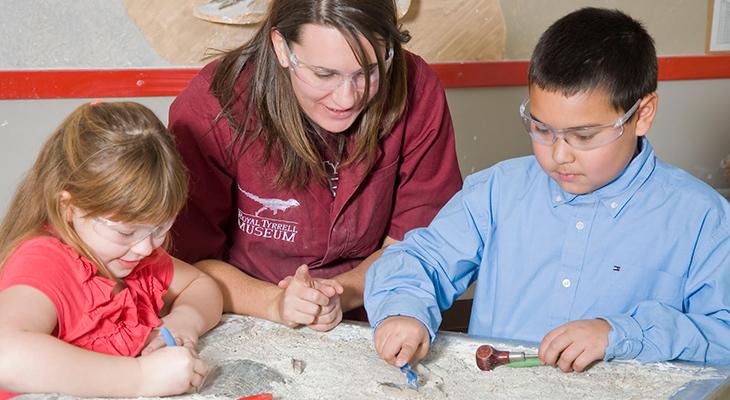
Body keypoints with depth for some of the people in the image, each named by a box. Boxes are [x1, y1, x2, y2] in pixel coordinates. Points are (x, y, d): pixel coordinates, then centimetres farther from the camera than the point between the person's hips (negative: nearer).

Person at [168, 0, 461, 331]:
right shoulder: (210, 107, -18)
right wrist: (275, 303, -27)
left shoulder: (415, 90, -12)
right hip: (246, 335, -1)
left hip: (366, 330, 1)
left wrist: (342, 293, -21)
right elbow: (187, 257, -11)